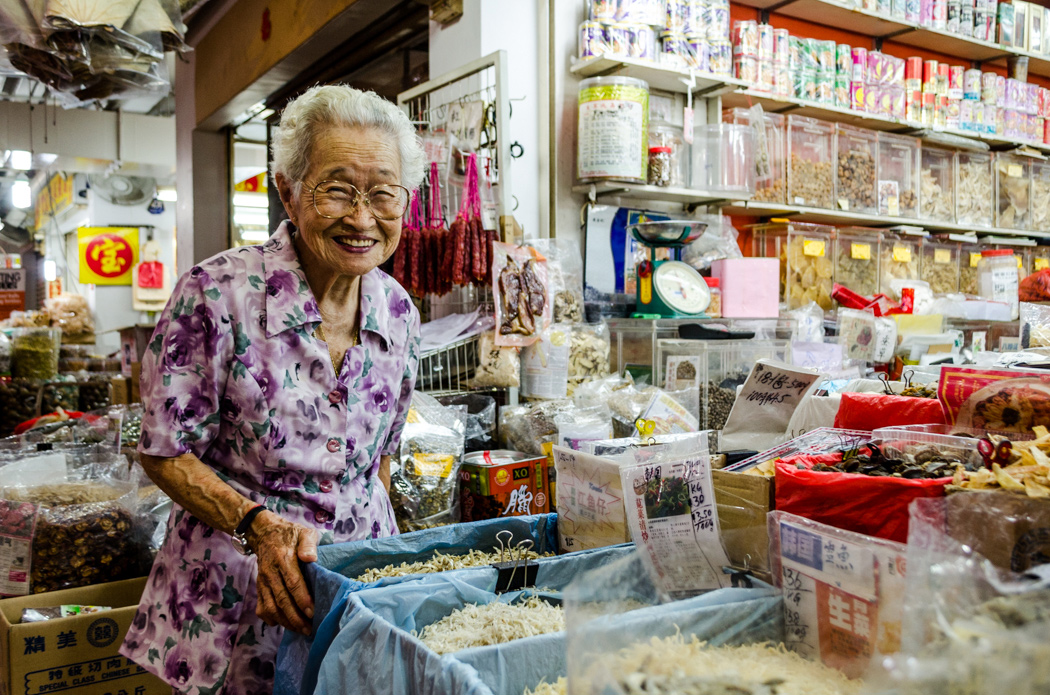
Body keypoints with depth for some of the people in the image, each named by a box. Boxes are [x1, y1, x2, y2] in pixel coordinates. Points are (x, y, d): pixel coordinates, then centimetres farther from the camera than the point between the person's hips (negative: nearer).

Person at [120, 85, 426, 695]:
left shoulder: (398, 311, -3)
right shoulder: (217, 295, -18)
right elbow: (166, 452, -11)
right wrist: (259, 525, -24)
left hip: (360, 576, 4)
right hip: (234, 593, -4)